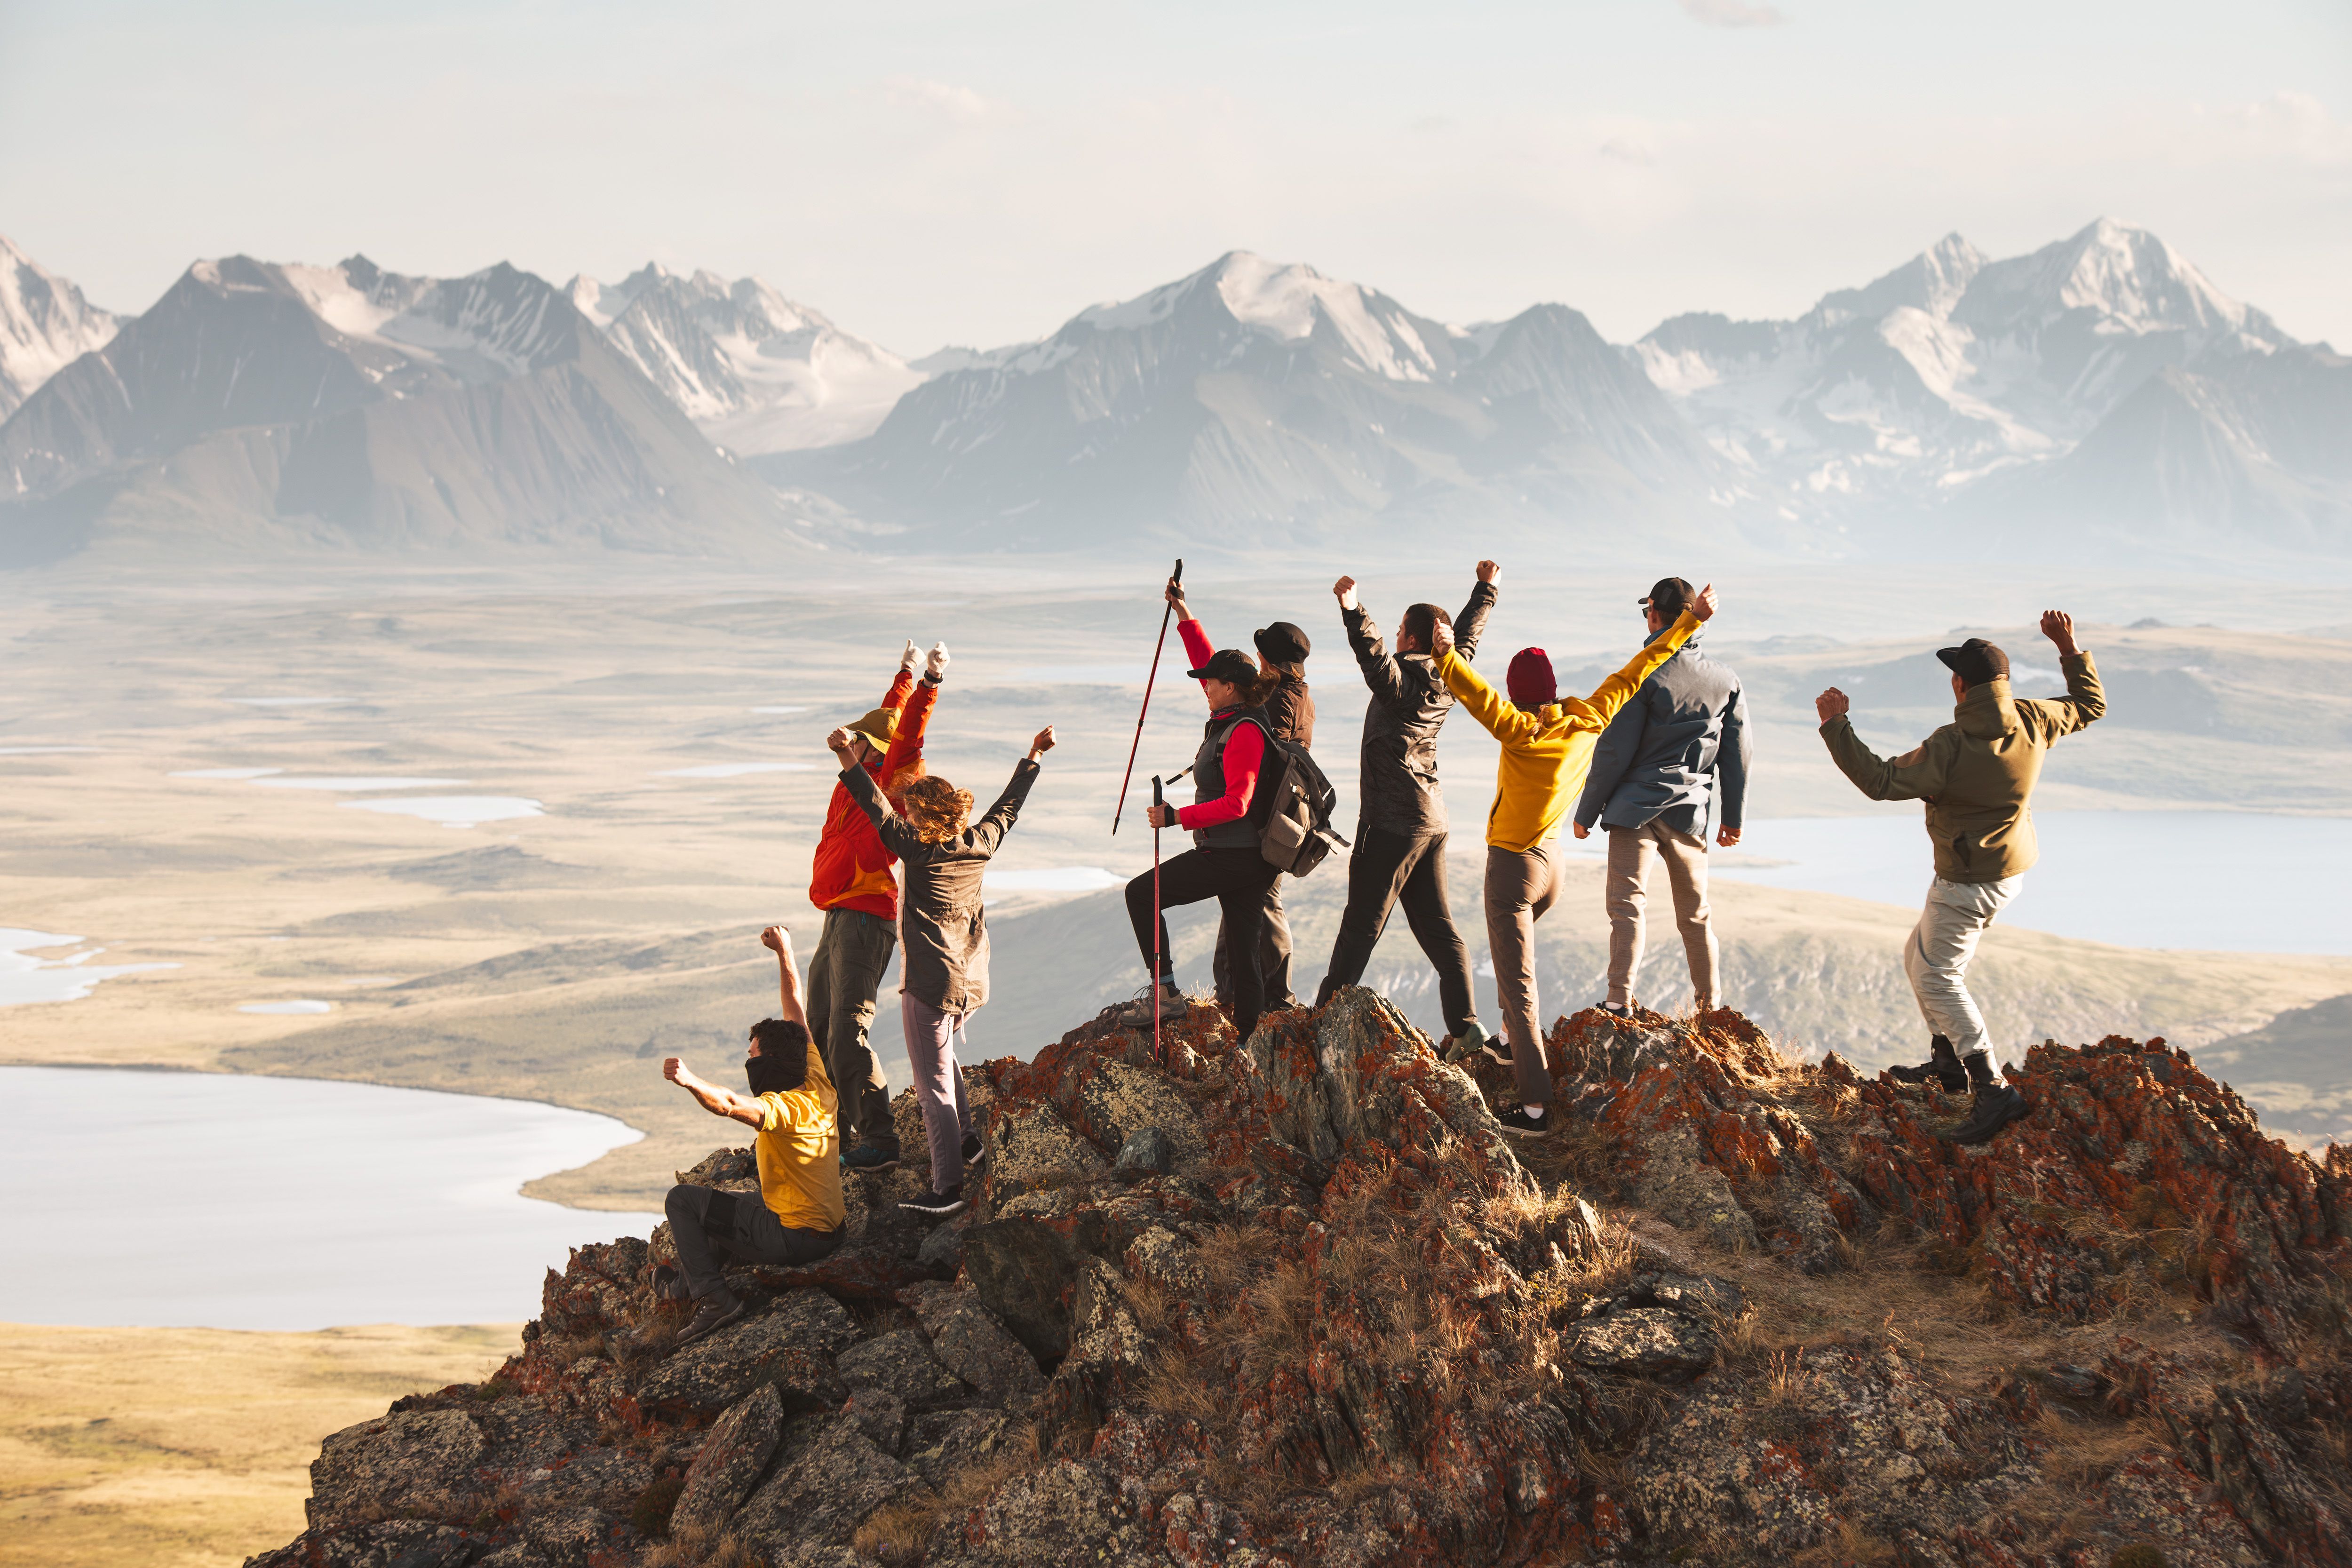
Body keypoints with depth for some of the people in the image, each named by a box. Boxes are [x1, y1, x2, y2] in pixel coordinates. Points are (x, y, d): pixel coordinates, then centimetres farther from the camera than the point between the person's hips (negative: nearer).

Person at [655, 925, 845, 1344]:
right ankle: (690, 1278, 48)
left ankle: (713, 1296, -5)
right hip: (829, 1230, 9)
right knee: (744, 1201, 35)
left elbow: (731, 1105, -45)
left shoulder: (784, 1107, -22)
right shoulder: (818, 1086, 3)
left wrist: (690, 1082, -61)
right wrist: (784, 953, 20)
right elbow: (796, 1012, 13)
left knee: (682, 1200, 0)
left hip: (793, 1237, -9)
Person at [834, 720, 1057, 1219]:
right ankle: (965, 1138, 34)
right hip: (973, 984, 7)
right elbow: (1009, 807, 19)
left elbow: (879, 809, -23)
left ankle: (948, 1187, -7)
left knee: (934, 1084, -4)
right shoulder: (981, 844, 3)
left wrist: (849, 760, -29)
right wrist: (1034, 756, 32)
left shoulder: (919, 850, -13)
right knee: (942, 1052, 32)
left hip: (931, 986, -7)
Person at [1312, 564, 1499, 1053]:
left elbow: (1373, 655, -35)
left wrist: (1352, 611, -46)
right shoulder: (1448, 681, 8)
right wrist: (1487, 590, 40)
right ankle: (1465, 1027, 4)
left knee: (1362, 924, -4)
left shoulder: (1401, 683, -14)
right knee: (1436, 925, 8)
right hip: (1432, 821, 8)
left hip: (1392, 824, -8)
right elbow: (1467, 635, 25)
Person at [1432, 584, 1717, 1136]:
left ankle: (1536, 1105, -11)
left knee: (1518, 986, -6)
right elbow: (1636, 671, 3)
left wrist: (1447, 658, -54)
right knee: (1510, 948, 34)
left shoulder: (1522, 732, -21)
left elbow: (1480, 697, -40)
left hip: (1513, 866, -7)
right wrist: (1689, 623, 11)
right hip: (1551, 862, 7)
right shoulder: (1588, 721, -5)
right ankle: (1511, 1045, 51)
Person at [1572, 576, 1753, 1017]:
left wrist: (1587, 812, -2)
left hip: (1636, 806, -5)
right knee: (1695, 914, 15)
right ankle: (1710, 1006, 23)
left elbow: (1613, 751, -10)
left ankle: (1620, 1001, -19)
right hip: (1690, 811, 5)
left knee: (1626, 904, -8)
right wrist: (1733, 816, 22)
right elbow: (1736, 755, 12)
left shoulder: (1645, 676, -10)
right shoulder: (1726, 682, 5)